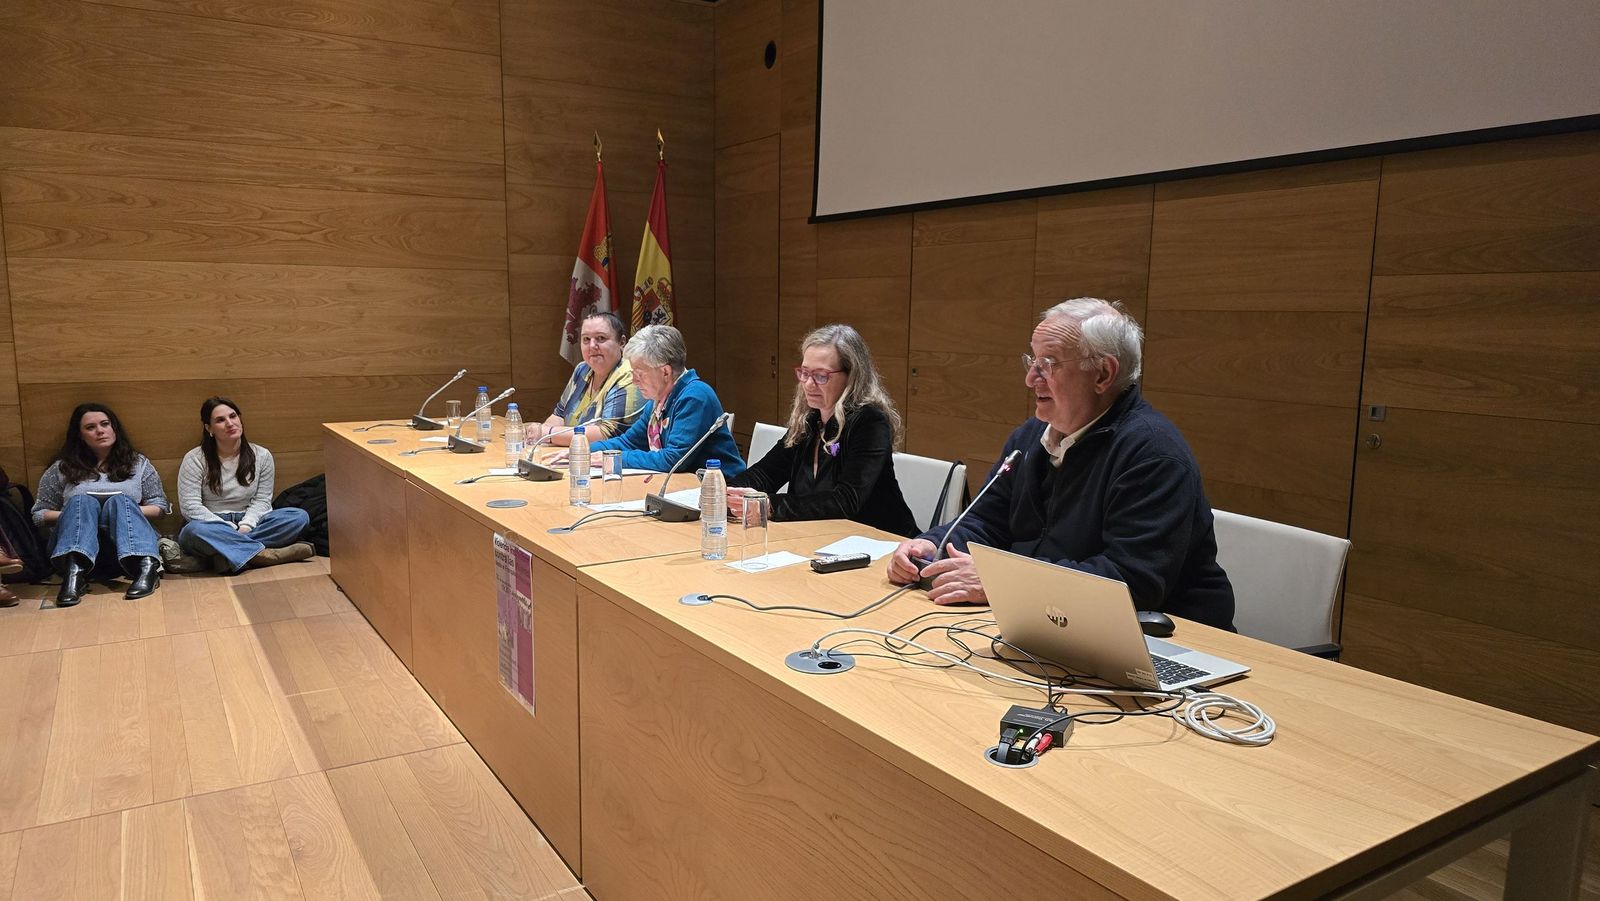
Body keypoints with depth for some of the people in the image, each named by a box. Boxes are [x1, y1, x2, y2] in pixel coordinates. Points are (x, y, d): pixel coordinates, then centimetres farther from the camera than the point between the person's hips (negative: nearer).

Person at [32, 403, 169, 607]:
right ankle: (75, 572, -56)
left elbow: (160, 506, 14)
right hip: (75, 541, 0)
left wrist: (123, 511, -4)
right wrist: (74, 514, -5)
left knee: (120, 500, -30)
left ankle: (146, 566, -57)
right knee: (81, 501, -29)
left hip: (128, 540, 0)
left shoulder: (138, 463, 18)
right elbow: (38, 514, 14)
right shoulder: (62, 468, 16)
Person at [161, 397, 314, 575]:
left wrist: (245, 526, -18)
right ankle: (265, 553, -34)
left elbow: (261, 500, 1)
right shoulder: (194, 460, -5)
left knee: (299, 516, -22)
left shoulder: (262, 455, 3)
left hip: (248, 524, 3)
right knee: (194, 530, -39)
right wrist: (230, 529, -19)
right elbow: (190, 507, -11)